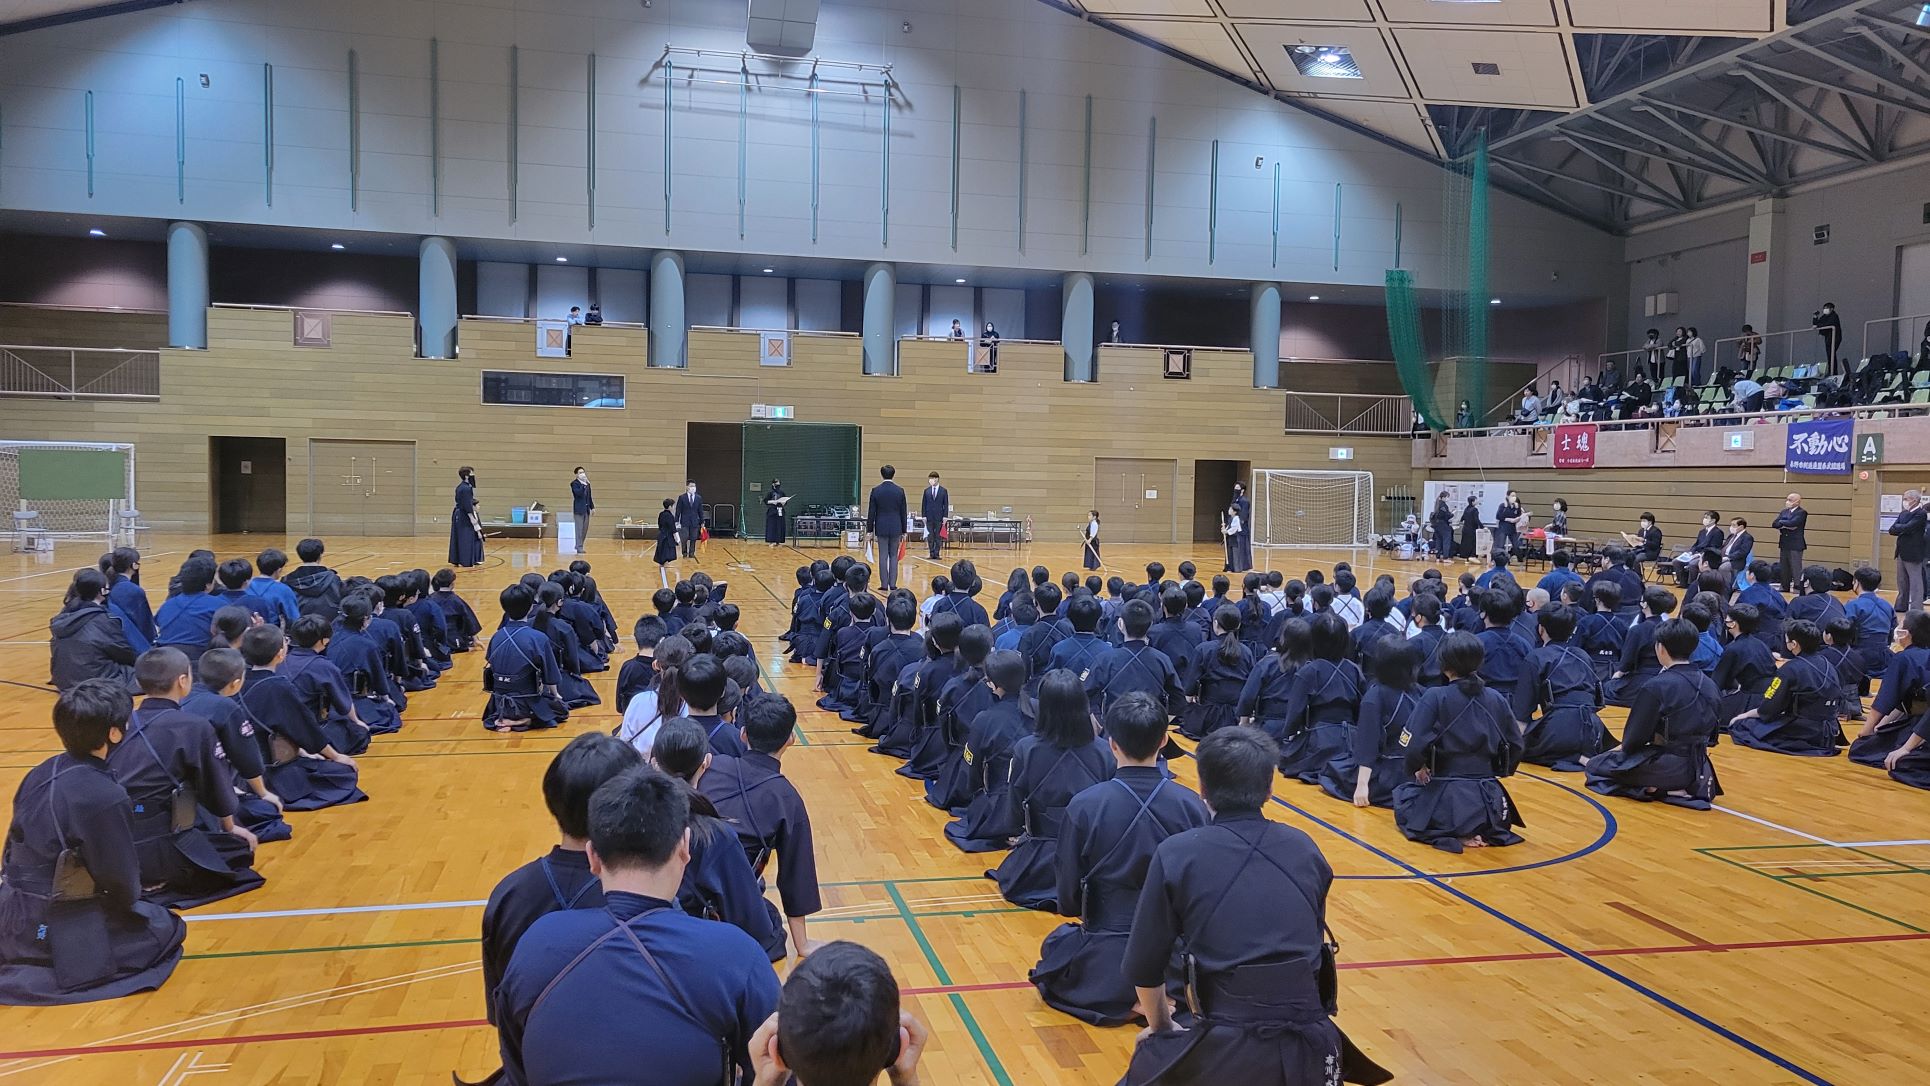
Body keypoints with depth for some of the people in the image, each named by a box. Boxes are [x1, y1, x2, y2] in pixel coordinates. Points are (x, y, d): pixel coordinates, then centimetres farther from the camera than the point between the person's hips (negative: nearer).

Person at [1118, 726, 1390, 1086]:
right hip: (1309, 1051, 2)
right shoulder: (1305, 850, 7)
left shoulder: (1176, 854, -3)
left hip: (1225, 1054, -2)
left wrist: (1160, 1026, 23)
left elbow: (1144, 968, 4)